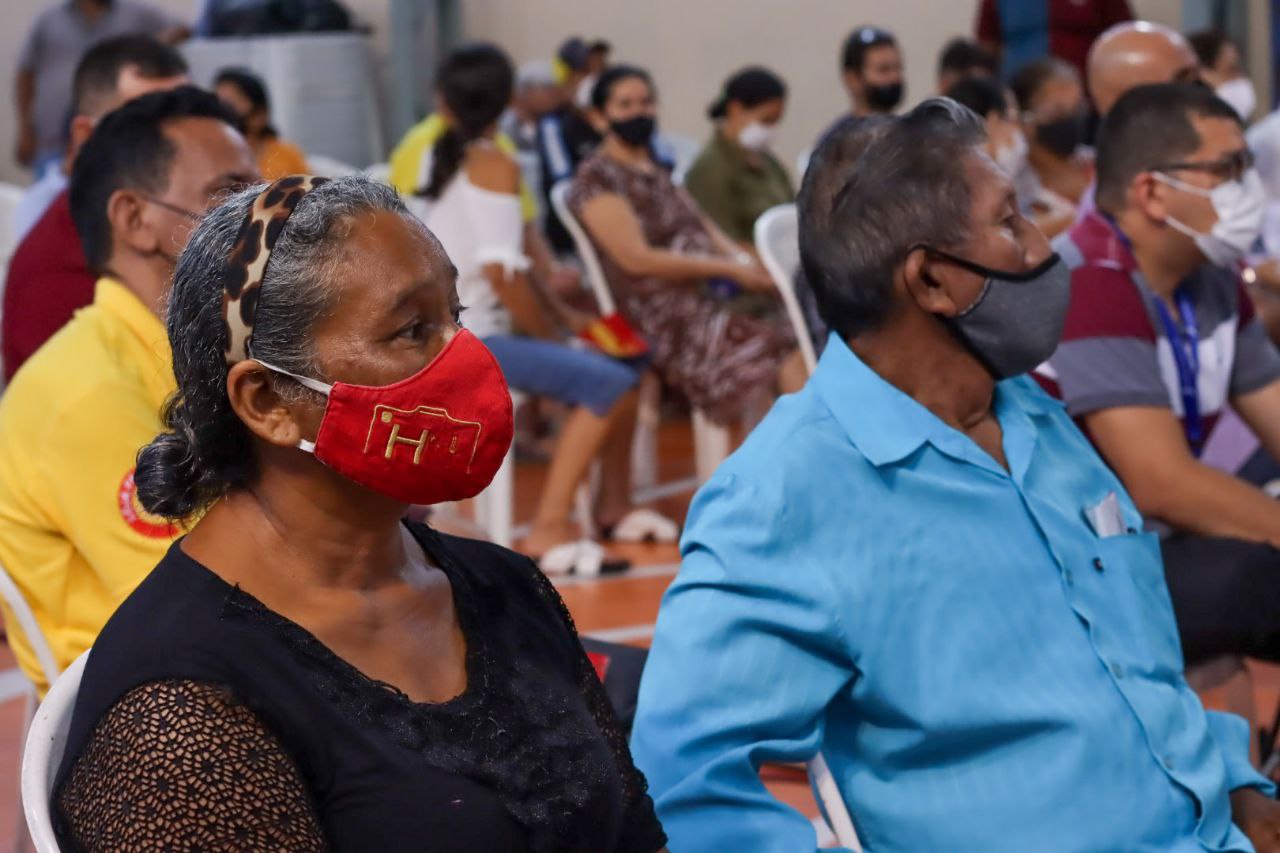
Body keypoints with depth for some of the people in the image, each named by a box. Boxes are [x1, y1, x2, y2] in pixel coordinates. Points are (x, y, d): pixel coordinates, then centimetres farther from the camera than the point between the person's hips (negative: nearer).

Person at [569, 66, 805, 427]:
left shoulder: (660, 169, 23)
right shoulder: (596, 178, -2)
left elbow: (703, 226, 20)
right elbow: (637, 259, -11)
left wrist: (745, 261, -3)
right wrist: (730, 269, -12)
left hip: (712, 299, 7)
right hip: (665, 316, -7)